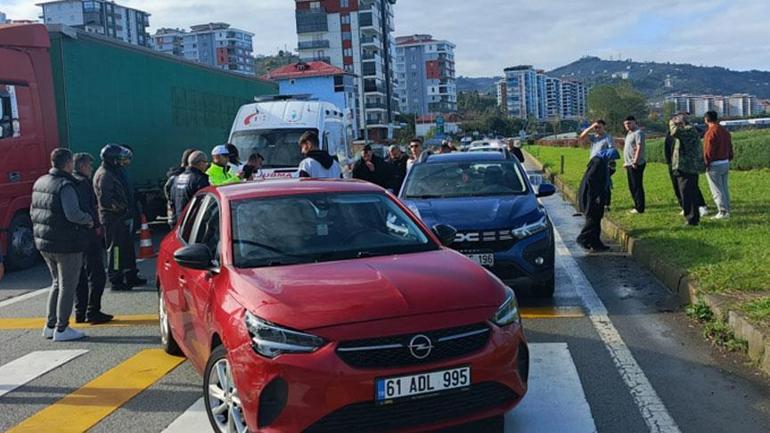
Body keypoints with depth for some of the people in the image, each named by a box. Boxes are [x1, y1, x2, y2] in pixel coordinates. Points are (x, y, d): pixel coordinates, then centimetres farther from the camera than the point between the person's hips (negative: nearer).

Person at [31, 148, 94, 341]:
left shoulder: (40, 182, 11)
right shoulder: (65, 185, -18)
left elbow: (33, 211, 18)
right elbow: (73, 214, -28)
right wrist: (89, 219, -11)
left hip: (44, 243, 9)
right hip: (66, 244, -9)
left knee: (57, 283, 21)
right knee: (67, 286, 1)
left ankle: (50, 325, 24)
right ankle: (61, 329, 5)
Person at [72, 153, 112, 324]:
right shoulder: (82, 182, -12)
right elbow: (85, 208, -21)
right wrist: (97, 225, -15)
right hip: (88, 234, -10)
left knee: (80, 276, 14)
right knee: (96, 274, -5)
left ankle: (80, 312, 18)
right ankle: (92, 312, -5)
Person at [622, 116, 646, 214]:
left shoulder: (638, 133, -13)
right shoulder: (629, 133, 18)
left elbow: (639, 148, -20)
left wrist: (635, 162, -24)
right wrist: (626, 162, 21)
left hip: (636, 165, -10)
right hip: (629, 164, 10)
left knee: (637, 186, -7)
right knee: (632, 187, 15)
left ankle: (639, 208, -3)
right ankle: (637, 206, 23)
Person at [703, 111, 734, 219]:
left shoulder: (711, 132, -17)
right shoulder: (725, 131, 10)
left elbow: (709, 151, -19)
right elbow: (730, 148, 14)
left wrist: (706, 163, -9)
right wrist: (728, 159, 20)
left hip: (714, 165, -9)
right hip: (725, 163, 9)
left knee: (717, 190, -4)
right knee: (724, 188, 14)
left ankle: (723, 212, -6)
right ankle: (726, 210, 18)